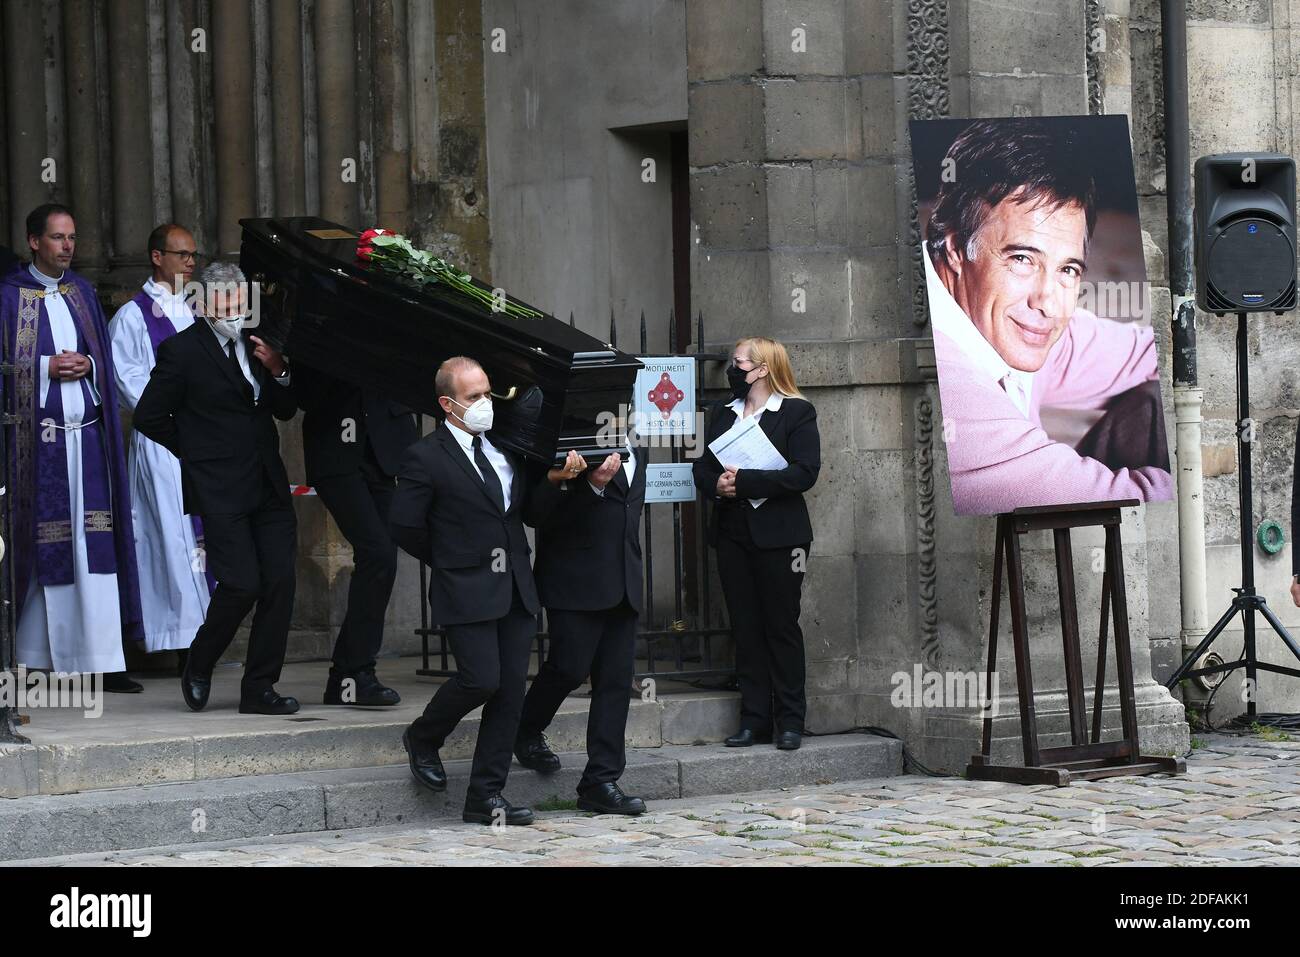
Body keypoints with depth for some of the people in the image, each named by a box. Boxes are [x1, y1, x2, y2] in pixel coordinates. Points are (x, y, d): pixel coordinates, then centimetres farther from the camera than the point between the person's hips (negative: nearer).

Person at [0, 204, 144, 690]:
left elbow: (106, 359, 15)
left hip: (87, 430, 4)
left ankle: (104, 662, -3)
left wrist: (87, 366, -5)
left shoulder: (82, 292, 15)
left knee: (96, 548, -2)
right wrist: (47, 367, -13)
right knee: (43, 551, -2)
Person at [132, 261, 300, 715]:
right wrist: (197, 452, 2)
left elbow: (285, 410, 18)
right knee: (241, 584, -13)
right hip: (221, 491, -6)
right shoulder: (181, 350, -5)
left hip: (268, 486, 6)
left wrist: (278, 371, -1)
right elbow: (149, 416, -3)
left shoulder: (256, 345, 15)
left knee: (279, 583, -1)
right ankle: (198, 668, 11)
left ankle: (259, 688, 6)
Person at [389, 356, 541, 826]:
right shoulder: (426, 457, -7)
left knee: (511, 689, 1)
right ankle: (422, 739, 15)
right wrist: (451, 561, 2)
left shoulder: (503, 444, 14)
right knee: (481, 679, -16)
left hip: (515, 588, 6)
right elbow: (404, 526, -6)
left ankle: (485, 797, 6)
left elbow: (524, 505, 22)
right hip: (467, 590, -6)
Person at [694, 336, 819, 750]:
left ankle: (790, 721, 6)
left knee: (782, 626, -1)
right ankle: (754, 720, 9)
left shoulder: (797, 412, -4)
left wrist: (744, 482, -18)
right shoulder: (722, 413, 15)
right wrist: (717, 485, -9)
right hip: (731, 532, 5)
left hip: (777, 534, -5)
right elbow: (703, 467, 15)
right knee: (745, 629, 5)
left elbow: (804, 473, -14)